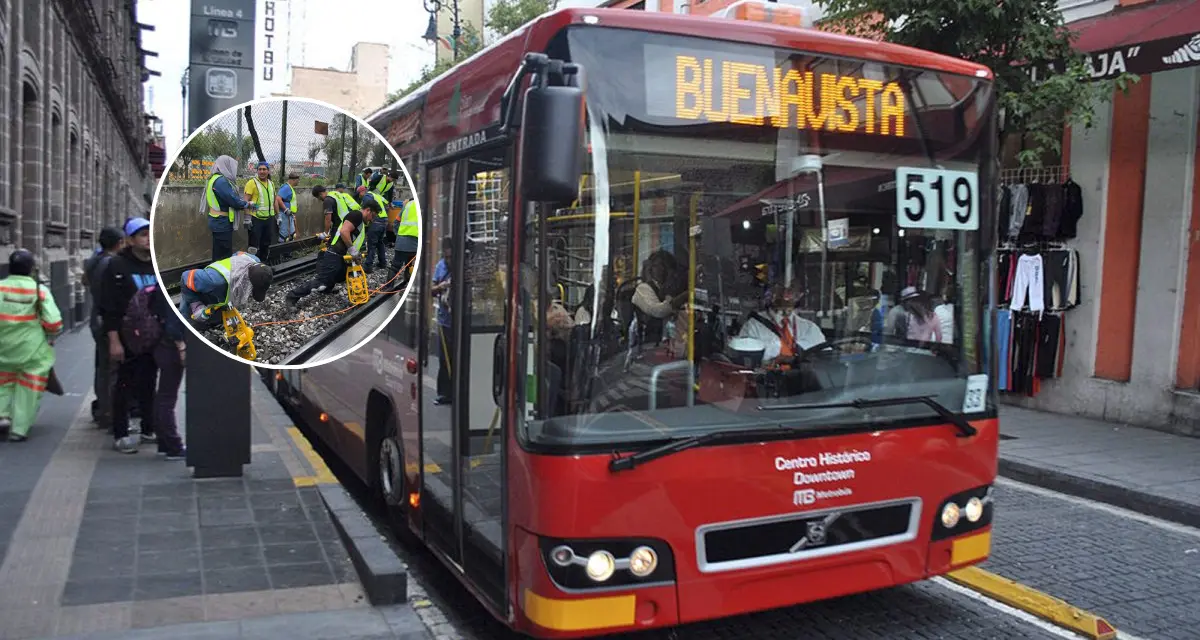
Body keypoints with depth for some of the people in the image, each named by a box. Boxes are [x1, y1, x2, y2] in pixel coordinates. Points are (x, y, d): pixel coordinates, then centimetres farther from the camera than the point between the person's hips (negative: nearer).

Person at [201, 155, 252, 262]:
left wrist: (242, 204, 4)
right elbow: (234, 200, -20)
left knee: (219, 254, 15)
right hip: (222, 223, -10)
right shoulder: (221, 181, -18)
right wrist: (247, 204, -2)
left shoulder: (216, 179, 14)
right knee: (224, 256, -6)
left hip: (219, 222, 10)